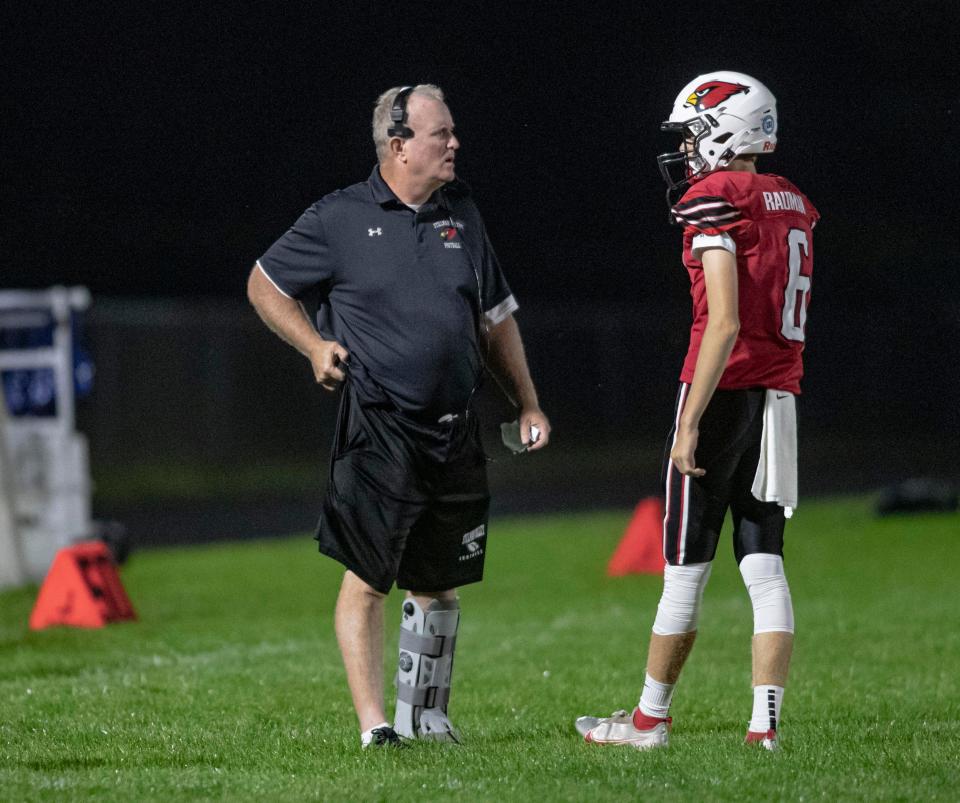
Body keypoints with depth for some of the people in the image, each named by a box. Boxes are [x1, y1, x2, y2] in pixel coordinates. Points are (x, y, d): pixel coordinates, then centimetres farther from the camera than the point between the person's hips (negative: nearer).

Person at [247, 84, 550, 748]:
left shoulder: (461, 214, 13)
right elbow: (265, 285, 8)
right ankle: (373, 724, -5)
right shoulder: (341, 219, -2)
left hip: (456, 432, 5)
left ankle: (425, 717, 23)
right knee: (368, 578, -8)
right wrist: (316, 346, -6)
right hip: (379, 431, -5)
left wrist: (528, 405, 16)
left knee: (439, 584, 12)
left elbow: (496, 319, 21)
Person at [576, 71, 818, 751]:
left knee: (686, 566, 3)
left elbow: (725, 324, -18)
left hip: (723, 389, -7)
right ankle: (765, 726, -3)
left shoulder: (715, 202, -12)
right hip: (781, 393, 7)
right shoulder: (794, 206, 12)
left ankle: (650, 718, 13)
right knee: (764, 564, 4)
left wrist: (690, 423, -18)